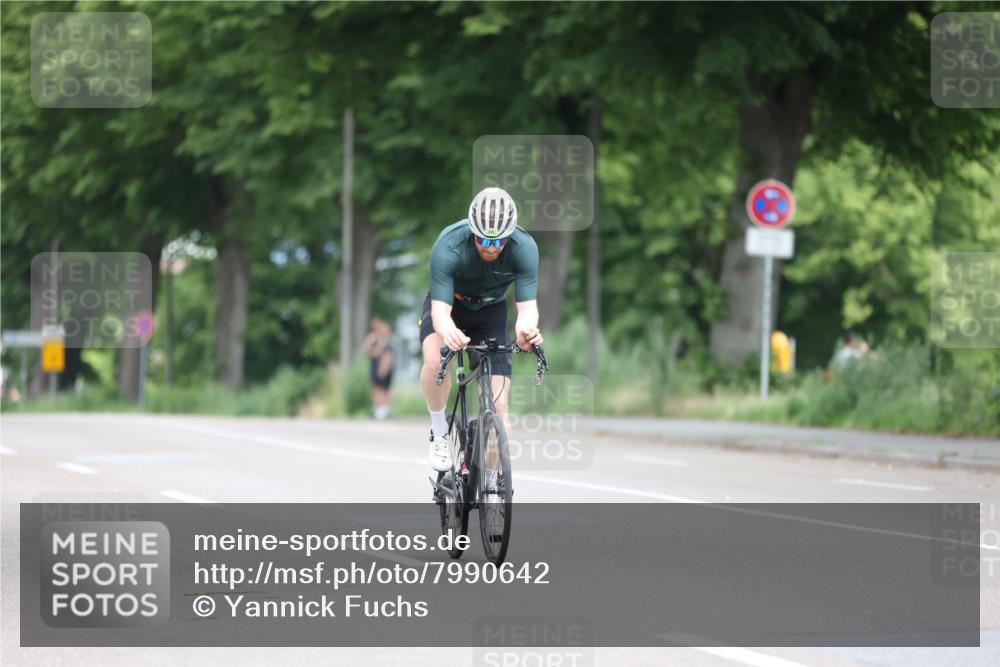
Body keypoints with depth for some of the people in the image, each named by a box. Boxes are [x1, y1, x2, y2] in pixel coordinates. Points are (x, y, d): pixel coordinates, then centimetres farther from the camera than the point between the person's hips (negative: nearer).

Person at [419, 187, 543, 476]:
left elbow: (528, 305, -33)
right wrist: (447, 331, -62)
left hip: (490, 310, 2)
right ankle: (439, 433, -11)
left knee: (498, 406, -9)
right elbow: (440, 310, -38)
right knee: (435, 360, -35)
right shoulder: (448, 246, -35)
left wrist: (526, 328, -58)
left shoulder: (525, 248, -30)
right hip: (448, 304, -2)